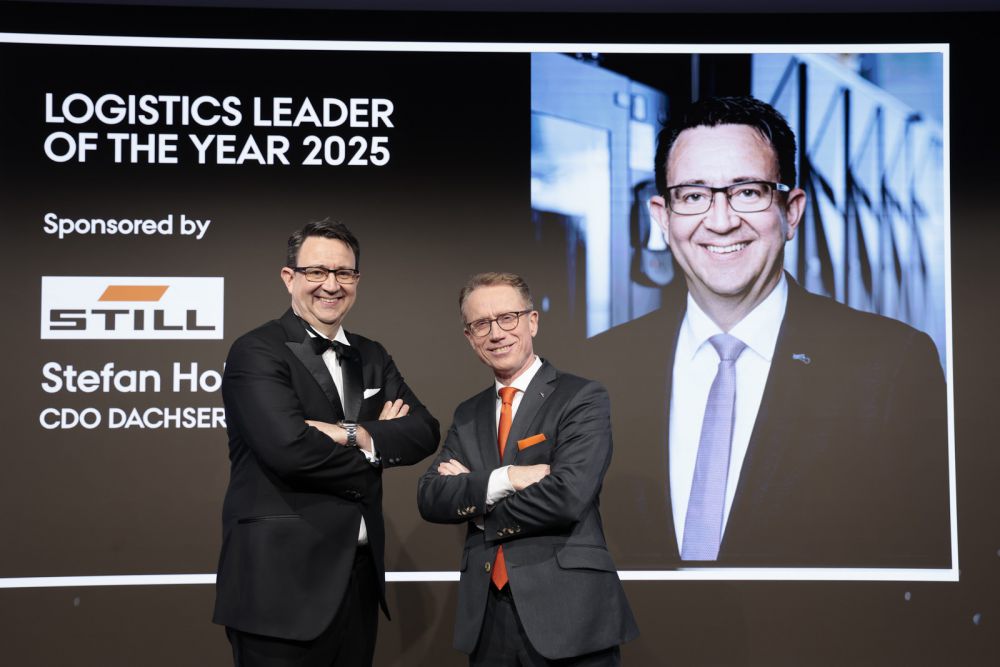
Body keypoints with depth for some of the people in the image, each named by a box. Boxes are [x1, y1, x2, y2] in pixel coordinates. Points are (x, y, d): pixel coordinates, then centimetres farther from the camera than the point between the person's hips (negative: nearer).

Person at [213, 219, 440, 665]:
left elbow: (424, 432, 2)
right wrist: (377, 448, -6)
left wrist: (354, 435, -15)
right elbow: (289, 448, -21)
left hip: (359, 575, 7)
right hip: (282, 580, -6)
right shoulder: (257, 352, -8)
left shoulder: (371, 357, 14)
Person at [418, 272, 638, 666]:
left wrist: (478, 511, -4)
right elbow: (430, 499, 0)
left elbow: (567, 496, -18)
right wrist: (502, 479, -16)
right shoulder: (468, 415, 12)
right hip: (486, 615, 5)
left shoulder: (582, 398, -5)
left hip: (568, 613, -5)